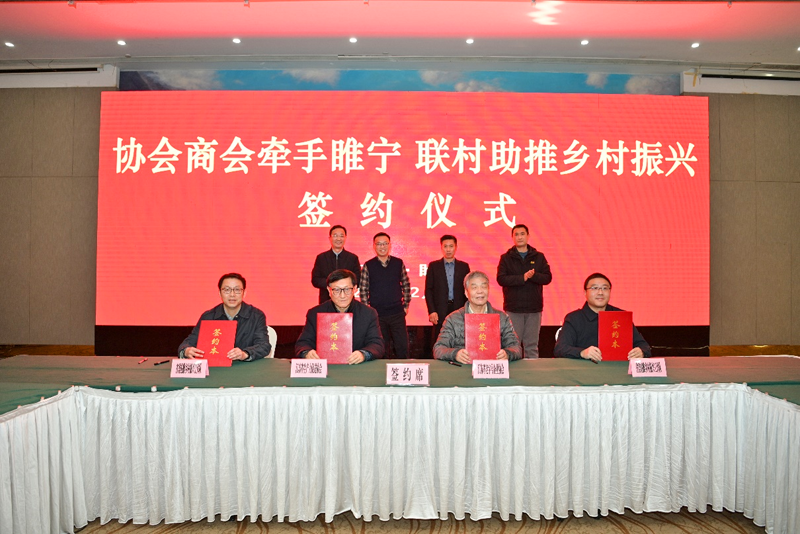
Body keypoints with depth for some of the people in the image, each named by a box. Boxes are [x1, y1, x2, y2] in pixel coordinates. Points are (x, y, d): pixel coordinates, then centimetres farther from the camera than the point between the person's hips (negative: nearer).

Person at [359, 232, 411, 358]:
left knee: (402, 347, 1)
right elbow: (363, 290, 1)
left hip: (397, 314, 1)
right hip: (377, 314, -1)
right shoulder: (368, 266, -1)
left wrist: (406, 305, 7)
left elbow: (406, 285, 10)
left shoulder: (398, 263, 3)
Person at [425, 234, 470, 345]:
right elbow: (428, 290, 3)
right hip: (440, 311, -1)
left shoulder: (464, 266, 10)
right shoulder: (433, 266, 6)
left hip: (459, 310, 1)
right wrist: (431, 311, -6)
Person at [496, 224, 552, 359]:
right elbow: (501, 279, -7)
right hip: (513, 308, -2)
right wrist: (523, 277, -17)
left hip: (534, 308, 2)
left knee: (532, 345, 6)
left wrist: (534, 275, -17)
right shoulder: (506, 258, 5)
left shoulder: (539, 257, 11)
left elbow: (547, 278, 2)